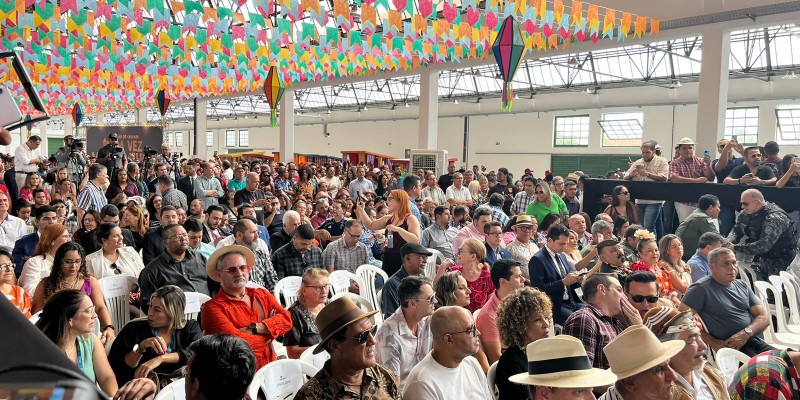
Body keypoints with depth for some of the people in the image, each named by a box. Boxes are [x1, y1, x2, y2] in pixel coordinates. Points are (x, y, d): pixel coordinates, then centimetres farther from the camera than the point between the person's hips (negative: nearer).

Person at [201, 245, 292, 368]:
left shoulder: (263, 295, 15)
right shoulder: (213, 307, -3)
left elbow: (286, 319, 1)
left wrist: (253, 328, -11)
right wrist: (270, 331, 0)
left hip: (271, 366, 5)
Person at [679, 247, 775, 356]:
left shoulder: (742, 285, 17)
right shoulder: (701, 288, -5)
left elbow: (764, 317, 11)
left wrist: (746, 333, -10)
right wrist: (712, 342, -14)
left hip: (758, 343, 7)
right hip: (732, 348, -6)